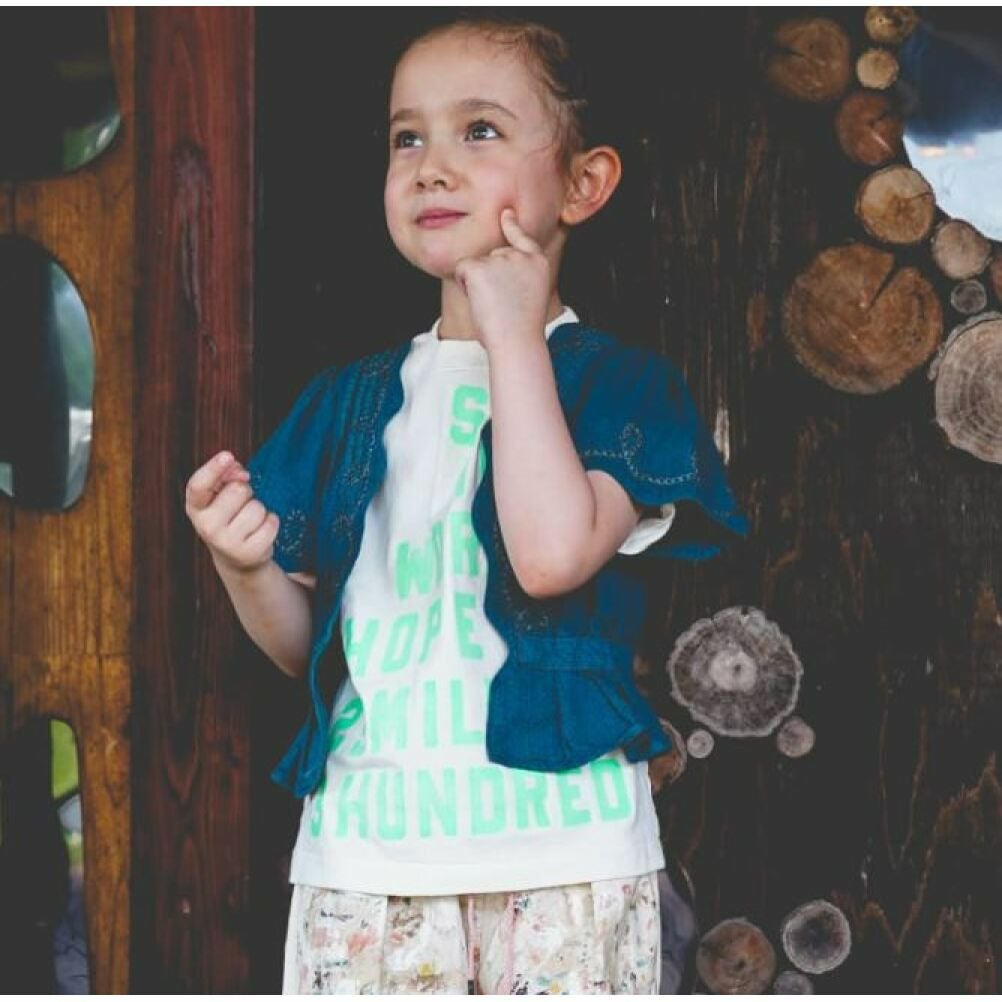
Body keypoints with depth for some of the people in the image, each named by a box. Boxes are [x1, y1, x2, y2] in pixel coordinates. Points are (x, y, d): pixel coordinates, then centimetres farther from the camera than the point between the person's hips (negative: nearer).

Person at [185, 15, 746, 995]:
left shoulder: (622, 381, 0)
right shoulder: (348, 400, 13)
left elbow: (554, 552, -20)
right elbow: (302, 644, 15)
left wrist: (515, 338, -10)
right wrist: (244, 565, -7)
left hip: (559, 846, -3)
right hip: (361, 838, 4)